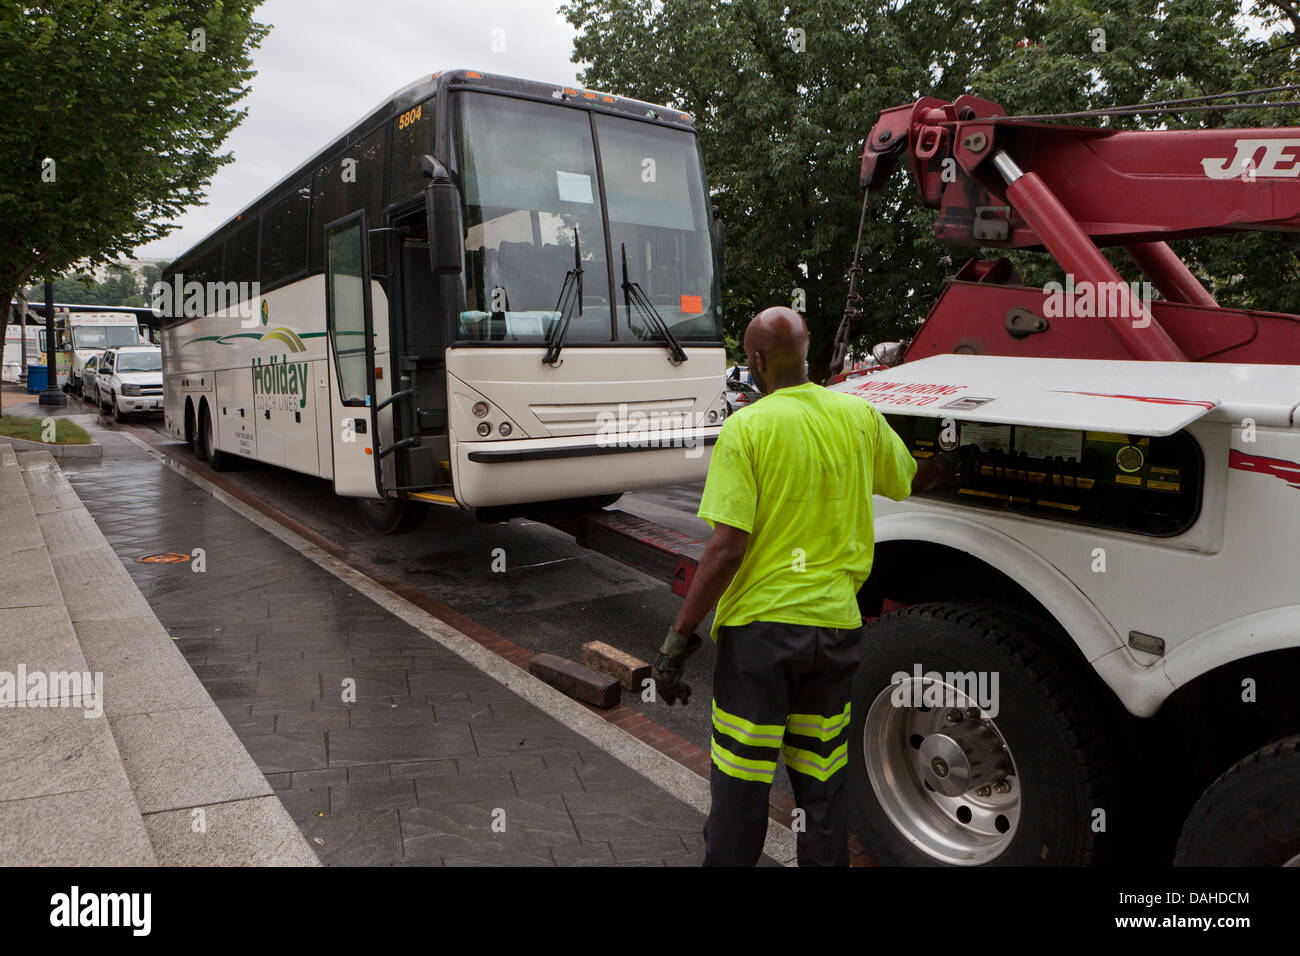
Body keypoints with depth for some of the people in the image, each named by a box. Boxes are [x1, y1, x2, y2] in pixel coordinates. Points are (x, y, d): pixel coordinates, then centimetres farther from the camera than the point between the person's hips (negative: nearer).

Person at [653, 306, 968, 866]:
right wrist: (947, 462, 44)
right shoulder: (859, 415, 2)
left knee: (739, 788, 9)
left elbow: (726, 548, -17)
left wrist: (678, 637, -10)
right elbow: (909, 482, 21)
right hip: (835, 624, 5)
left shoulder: (746, 426, -11)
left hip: (760, 624, -4)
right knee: (823, 786, 18)